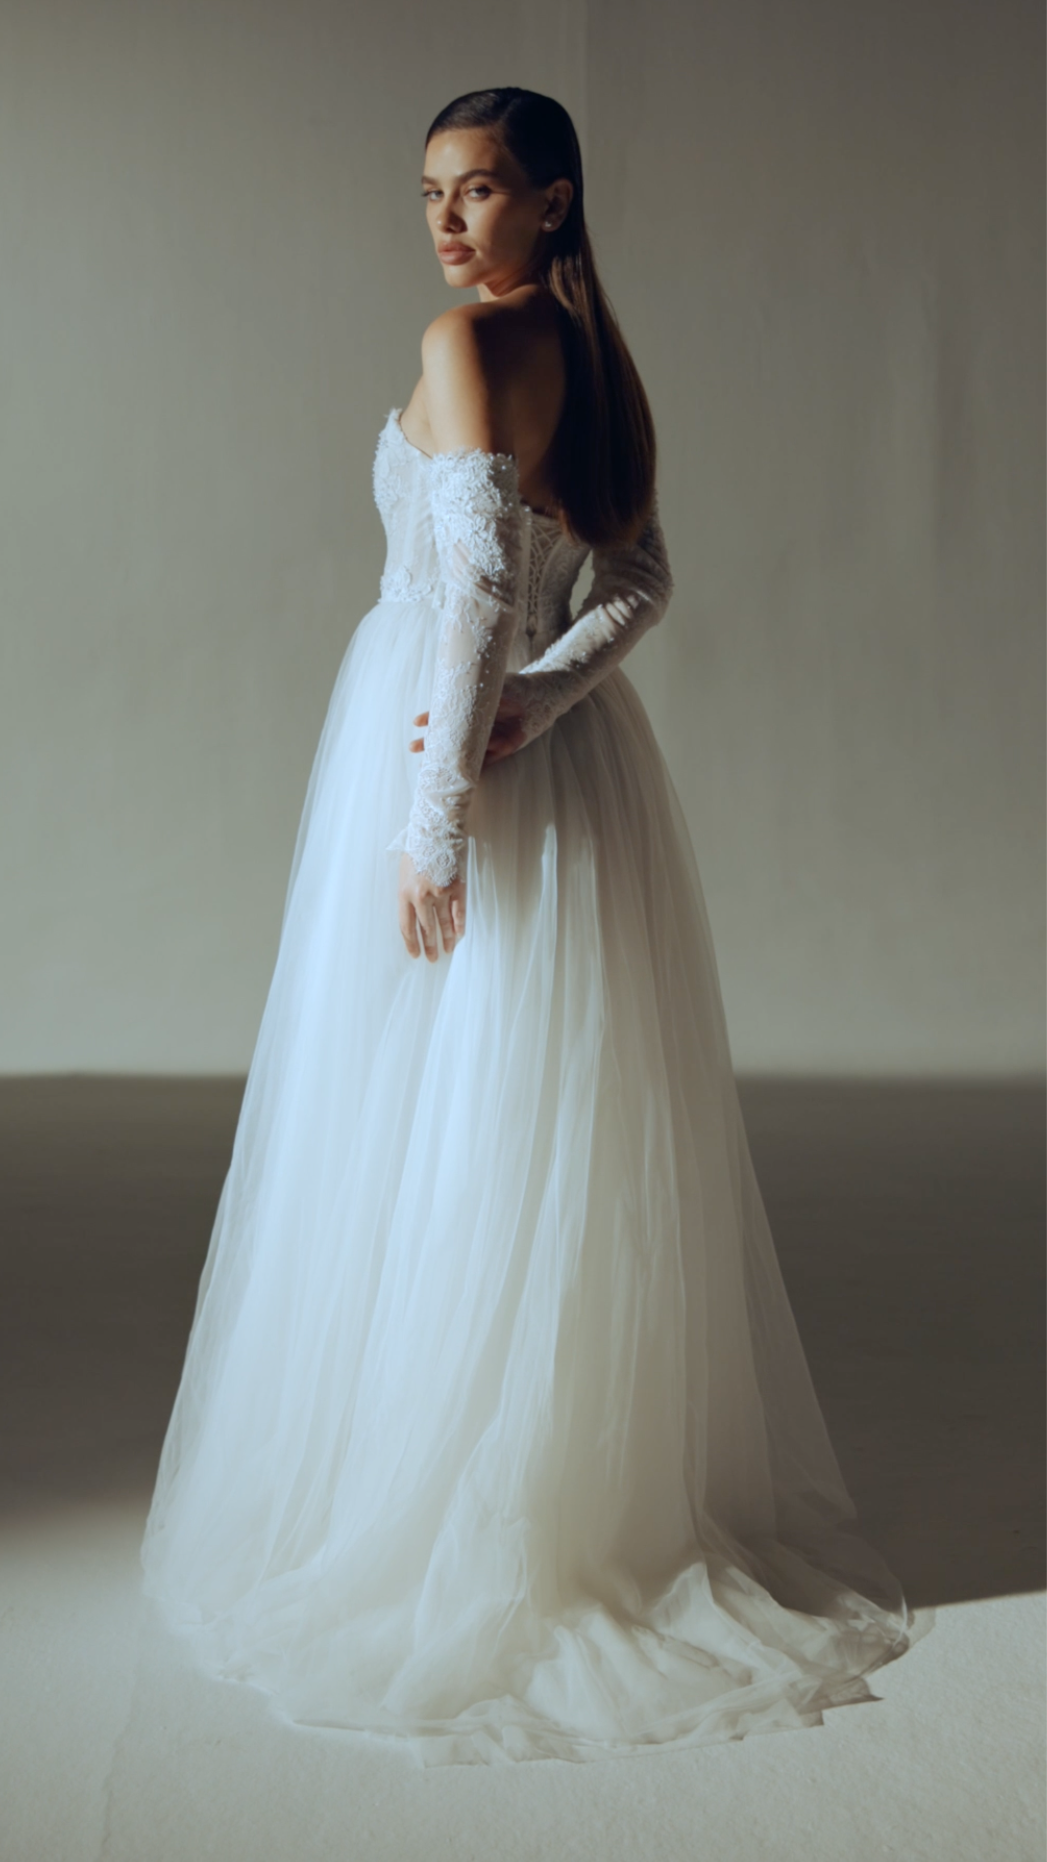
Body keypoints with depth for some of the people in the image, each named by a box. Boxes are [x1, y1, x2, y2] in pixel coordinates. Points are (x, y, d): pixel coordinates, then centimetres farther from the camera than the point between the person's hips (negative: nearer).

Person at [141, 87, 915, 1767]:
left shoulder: (469, 342, -12)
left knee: (432, 1142, 1)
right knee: (581, 1144, 13)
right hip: (575, 760, 8)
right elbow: (639, 582, 4)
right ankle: (626, 1489, 24)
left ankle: (439, 1538, 12)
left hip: (442, 749, -8)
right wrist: (530, 700, -10)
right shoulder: (602, 360, 12)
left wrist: (433, 819, -24)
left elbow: (480, 582, -23)